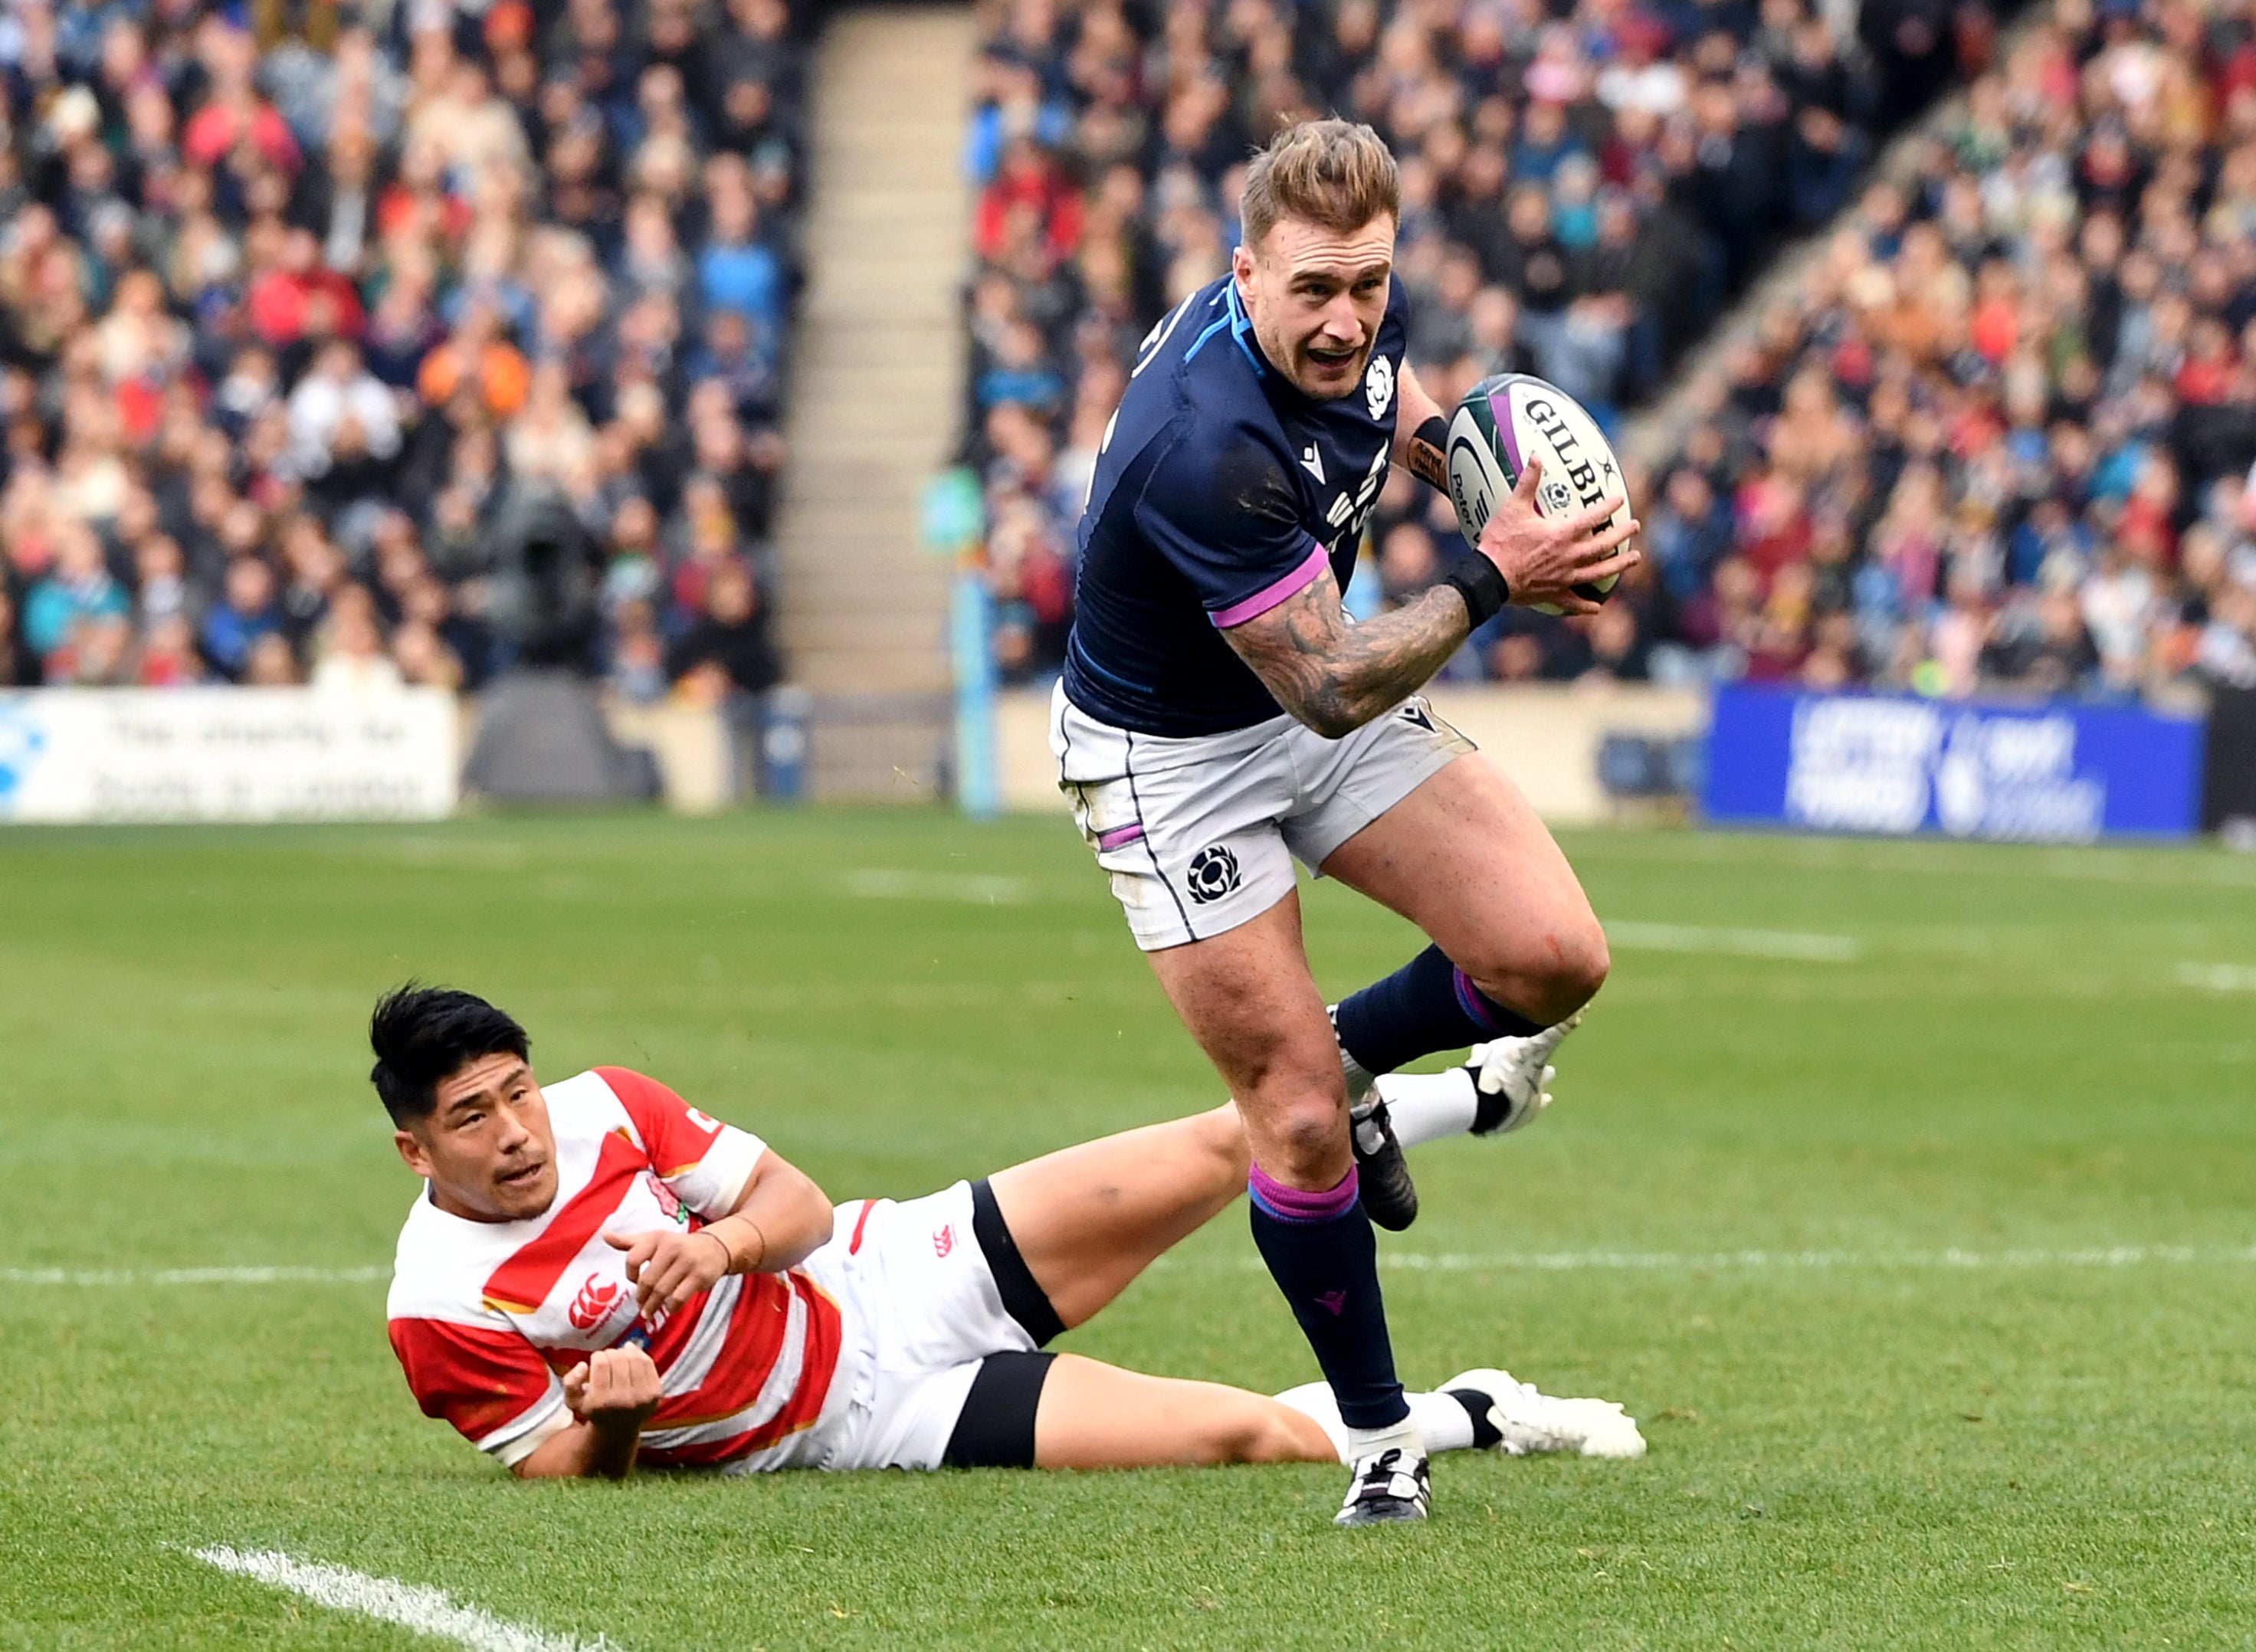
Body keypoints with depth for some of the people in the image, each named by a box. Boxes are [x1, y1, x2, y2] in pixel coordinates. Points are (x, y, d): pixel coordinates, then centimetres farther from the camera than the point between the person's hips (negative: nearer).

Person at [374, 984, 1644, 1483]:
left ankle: (1467, 1094, 23)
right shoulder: (442, 1312, -17)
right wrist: (606, 1416, -33)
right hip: (872, 1418, -5)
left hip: (894, 1266, 5)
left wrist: (721, 1242, -23)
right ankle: (1473, 1418, 7)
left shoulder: (604, 1105, -5)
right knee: (1251, 1433, -17)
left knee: (1219, 1150, -4)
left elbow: (793, 1198, -1)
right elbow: (556, 1471, -10)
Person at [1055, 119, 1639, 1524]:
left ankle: (1354, 1052, 20)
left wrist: (1453, 447, -5)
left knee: (1555, 960, -10)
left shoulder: (1357, 319, -14)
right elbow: (1329, 692, -30)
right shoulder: (1204, 448, -38)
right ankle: (1383, 1442, 13)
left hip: (1324, 696, 7)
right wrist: (1492, 580, -27)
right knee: (1300, 1128, -6)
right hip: (1172, 754, -7)